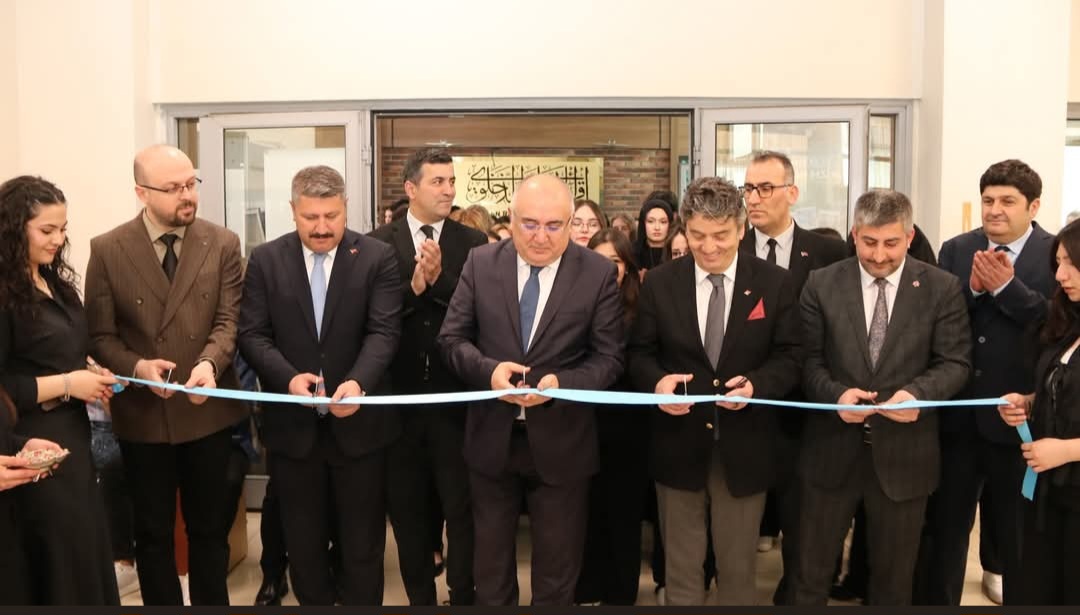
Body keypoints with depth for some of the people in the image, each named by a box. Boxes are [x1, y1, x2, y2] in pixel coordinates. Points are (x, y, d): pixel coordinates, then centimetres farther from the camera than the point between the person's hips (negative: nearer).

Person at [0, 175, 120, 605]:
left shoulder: (55, 281, 9)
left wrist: (90, 371, 2)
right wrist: (67, 383, -18)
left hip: (72, 433, 8)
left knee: (89, 548, 15)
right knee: (60, 560, 4)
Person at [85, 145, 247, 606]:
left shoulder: (223, 244, -3)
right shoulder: (107, 250, -5)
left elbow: (230, 320, -8)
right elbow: (100, 336, -4)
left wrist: (209, 363, -28)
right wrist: (137, 366, -23)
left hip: (208, 411, 1)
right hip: (142, 415, -1)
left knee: (209, 527, 16)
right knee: (153, 532, 14)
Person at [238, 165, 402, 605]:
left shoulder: (377, 257, -4)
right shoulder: (265, 260, 1)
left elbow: (384, 331, -11)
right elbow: (252, 334, -2)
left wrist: (358, 382, -29)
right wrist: (288, 377, -20)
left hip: (359, 423, -1)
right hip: (293, 424, 2)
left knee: (362, 544, 11)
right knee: (303, 543, 15)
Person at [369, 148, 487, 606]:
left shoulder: (472, 243, 0)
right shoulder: (378, 243, 0)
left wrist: (439, 279, -22)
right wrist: (412, 286, -22)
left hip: (454, 397, -1)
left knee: (462, 508, 8)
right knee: (407, 510, 14)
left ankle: (463, 596, 24)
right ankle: (419, 596, 32)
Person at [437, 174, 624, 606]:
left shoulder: (599, 273, -8)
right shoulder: (480, 263, -3)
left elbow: (609, 359, -8)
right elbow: (452, 337, -2)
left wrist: (560, 383, -26)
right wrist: (488, 370, -22)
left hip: (561, 443, -1)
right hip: (492, 437, 2)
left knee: (557, 570, 16)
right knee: (490, 563, 21)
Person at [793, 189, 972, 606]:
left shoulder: (942, 288, -2)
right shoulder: (821, 284, -2)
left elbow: (955, 362, -4)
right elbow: (808, 359, -2)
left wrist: (918, 392, -24)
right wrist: (835, 394, -22)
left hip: (904, 454, 0)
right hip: (832, 450, 0)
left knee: (893, 578, 18)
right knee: (810, 572, 13)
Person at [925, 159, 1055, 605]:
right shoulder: (955, 250, 3)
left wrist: (1005, 285, -23)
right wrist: (972, 287, -21)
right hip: (957, 414, 3)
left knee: (1017, 533, 15)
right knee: (946, 526, 15)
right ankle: (938, 601, 32)